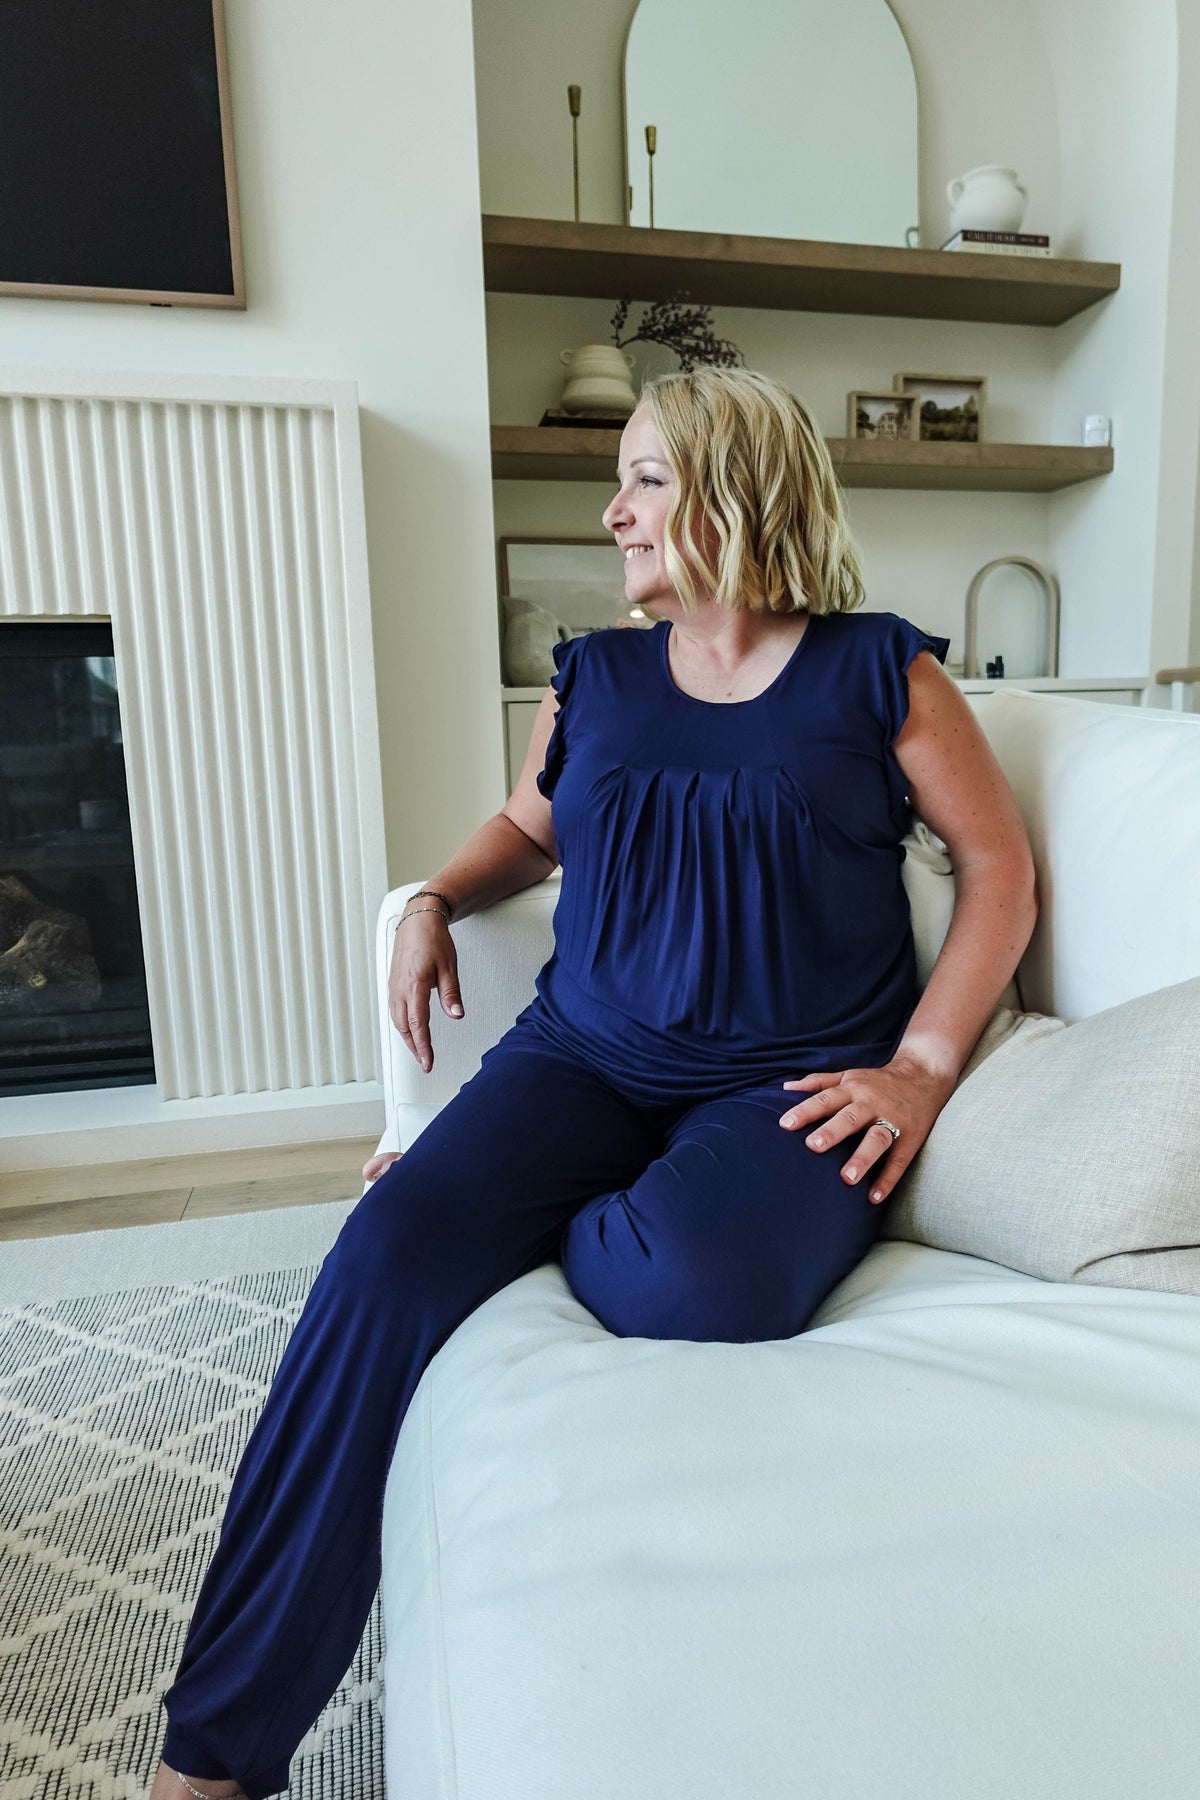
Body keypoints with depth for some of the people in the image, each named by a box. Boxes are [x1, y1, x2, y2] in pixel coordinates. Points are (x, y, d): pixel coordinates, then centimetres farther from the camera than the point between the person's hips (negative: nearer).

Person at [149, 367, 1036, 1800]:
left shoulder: (878, 673, 3)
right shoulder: (594, 679, 12)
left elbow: (1000, 866, 6)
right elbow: (530, 824, 28)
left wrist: (922, 1065, -6)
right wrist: (435, 899, 8)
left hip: (791, 1084, -2)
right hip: (586, 1056, 3)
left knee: (703, 1274, -35)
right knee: (384, 1256, -22)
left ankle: (504, 1222, 0)